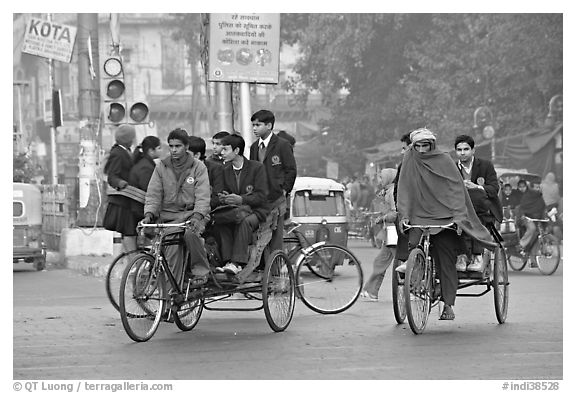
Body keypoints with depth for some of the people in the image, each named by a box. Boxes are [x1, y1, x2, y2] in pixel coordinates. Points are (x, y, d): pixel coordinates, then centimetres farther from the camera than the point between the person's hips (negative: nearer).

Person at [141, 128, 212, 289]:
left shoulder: (198, 167, 1)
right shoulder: (161, 167, 8)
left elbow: (203, 196, -8)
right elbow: (153, 194, 4)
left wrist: (197, 216, -26)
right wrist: (149, 214, -14)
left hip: (192, 214, -2)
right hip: (168, 215, 2)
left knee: (190, 233, -35)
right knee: (172, 249, -22)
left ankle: (200, 271, -16)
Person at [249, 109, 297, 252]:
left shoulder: (282, 145, -3)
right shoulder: (254, 147, 15)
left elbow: (291, 170, -3)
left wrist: (284, 191, -8)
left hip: (276, 200, -5)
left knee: (275, 238, -4)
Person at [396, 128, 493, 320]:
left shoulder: (445, 161, -2)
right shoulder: (409, 160, 5)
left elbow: (456, 190, -4)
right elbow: (404, 189, 5)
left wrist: (458, 216, -13)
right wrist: (404, 215, -4)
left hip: (445, 216, -2)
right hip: (419, 215, 2)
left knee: (446, 261, -6)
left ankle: (448, 305, -4)